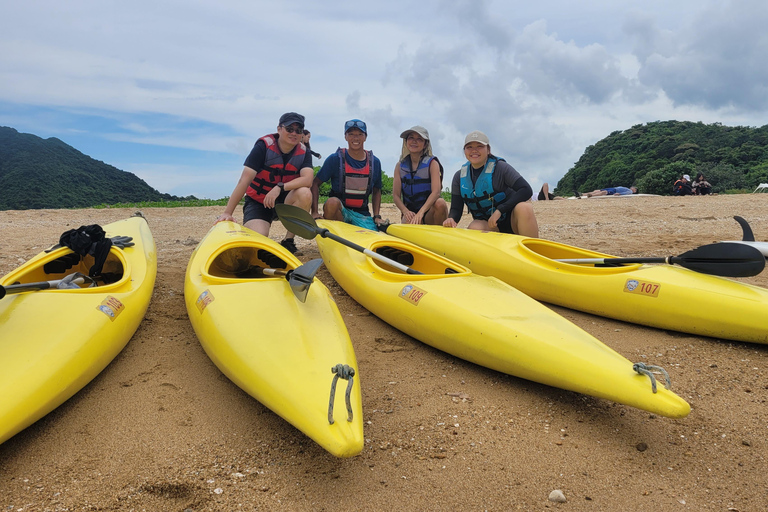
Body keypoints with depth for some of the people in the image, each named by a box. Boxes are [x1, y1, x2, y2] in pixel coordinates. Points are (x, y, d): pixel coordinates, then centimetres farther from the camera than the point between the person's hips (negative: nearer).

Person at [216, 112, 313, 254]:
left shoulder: (304, 153, -5)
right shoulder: (264, 146, -14)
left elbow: (308, 180, -23)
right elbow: (244, 181, -21)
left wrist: (280, 187, -37)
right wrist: (227, 213, -27)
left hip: (284, 202, 3)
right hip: (257, 202, -3)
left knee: (304, 193, -29)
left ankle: (288, 241, -14)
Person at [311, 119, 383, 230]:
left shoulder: (374, 162, 6)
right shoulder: (335, 159, -4)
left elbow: (376, 191, 17)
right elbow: (315, 184, -1)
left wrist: (377, 216, 4)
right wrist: (314, 212, -13)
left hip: (362, 214, 3)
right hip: (339, 210, -3)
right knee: (332, 202, -37)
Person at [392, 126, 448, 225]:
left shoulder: (432, 163, -3)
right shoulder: (400, 166, 6)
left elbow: (436, 192, -17)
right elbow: (396, 195, 1)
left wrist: (421, 212, -32)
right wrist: (405, 211, -20)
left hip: (430, 212, -1)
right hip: (410, 211, 1)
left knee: (440, 203, -34)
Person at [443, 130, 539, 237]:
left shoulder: (500, 167, -10)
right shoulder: (459, 177, 3)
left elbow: (527, 190, -19)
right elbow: (456, 209, 1)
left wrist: (499, 210, -28)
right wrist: (451, 219, -25)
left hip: (511, 218, -2)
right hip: (486, 223, 2)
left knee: (524, 208, -35)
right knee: (473, 229, -32)